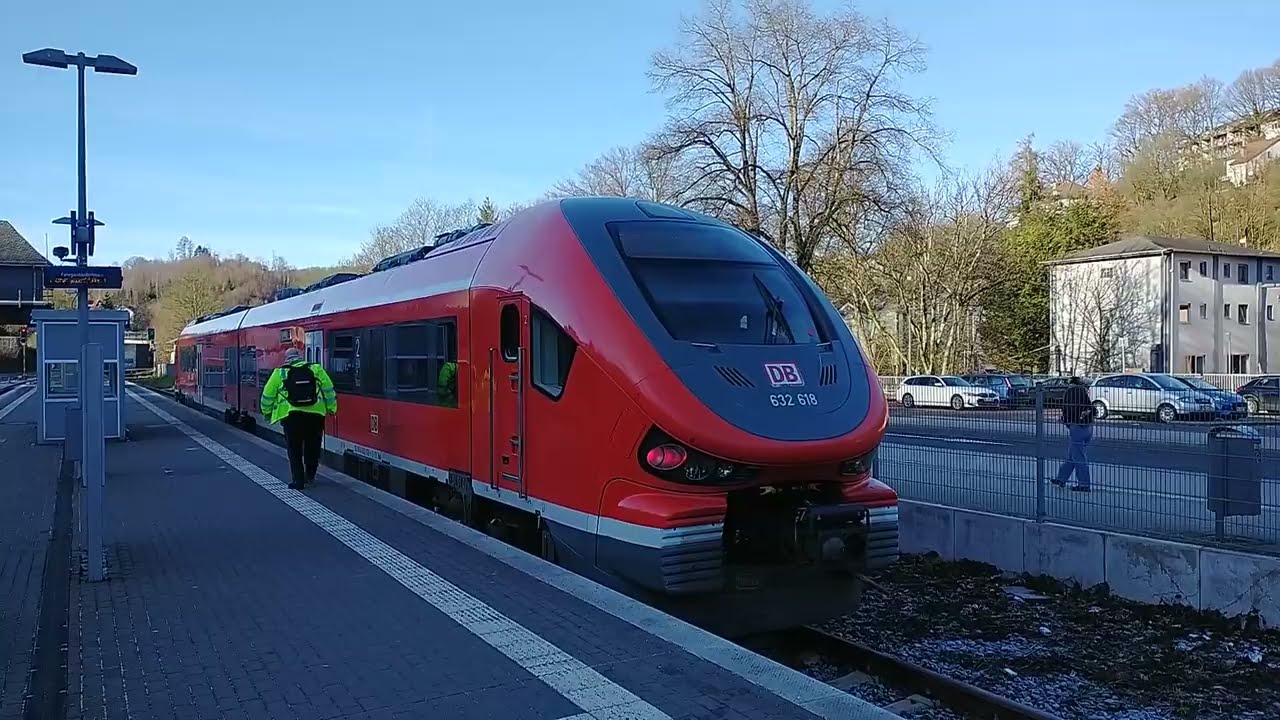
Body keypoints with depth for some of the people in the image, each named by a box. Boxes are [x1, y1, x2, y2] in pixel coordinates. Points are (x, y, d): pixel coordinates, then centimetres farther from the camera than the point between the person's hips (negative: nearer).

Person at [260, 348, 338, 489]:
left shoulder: (280, 372, 6)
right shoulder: (316, 369, 7)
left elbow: (268, 394, 9)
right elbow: (329, 390, 6)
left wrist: (267, 412, 22)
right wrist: (332, 408, 13)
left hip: (291, 415, -1)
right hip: (315, 414, 1)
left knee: (294, 451, 8)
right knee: (312, 447, 18)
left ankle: (298, 481, 6)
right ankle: (310, 475, 26)